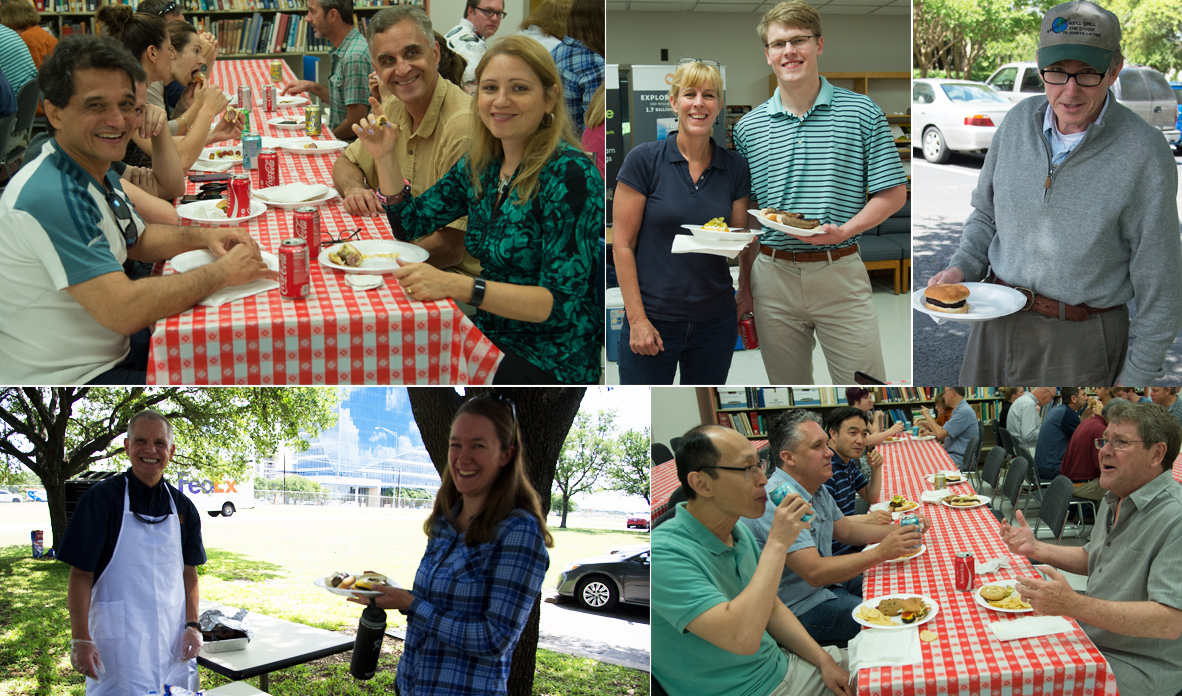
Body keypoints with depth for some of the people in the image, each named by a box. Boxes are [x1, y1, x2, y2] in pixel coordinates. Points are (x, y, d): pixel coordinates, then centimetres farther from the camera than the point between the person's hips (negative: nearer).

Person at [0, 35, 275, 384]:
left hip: (111, 351, 10)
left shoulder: (98, 171, 4)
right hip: (63, 381, -10)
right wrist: (222, 271, -21)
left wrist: (203, 237, 2)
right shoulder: (52, 197, -27)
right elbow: (123, 310, -32)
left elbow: (136, 238, 22)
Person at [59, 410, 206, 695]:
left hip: (173, 637, 4)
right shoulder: (102, 498, -5)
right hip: (120, 637, -4)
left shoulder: (182, 507, 8)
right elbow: (81, 575, -7)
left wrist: (192, 625, 1)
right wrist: (80, 639, -14)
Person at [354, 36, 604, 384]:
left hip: (551, 362, -7)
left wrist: (455, 286, -31)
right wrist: (384, 158, -1)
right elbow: (409, 222, 15)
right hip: (493, 340, 7)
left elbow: (562, 302, -22)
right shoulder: (480, 164, 5)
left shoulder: (569, 173, -17)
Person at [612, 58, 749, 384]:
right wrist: (637, 318, -13)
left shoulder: (735, 167, 4)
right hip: (653, 320, -4)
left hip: (715, 320, 4)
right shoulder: (644, 159, -7)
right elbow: (622, 244, -7)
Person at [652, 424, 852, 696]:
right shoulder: (665, 553, -26)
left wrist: (823, 660, 4)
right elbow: (742, 638, -35)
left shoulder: (739, 531, 4)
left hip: (781, 664, 8)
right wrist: (776, 544, -29)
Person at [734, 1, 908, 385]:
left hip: (841, 273, -2)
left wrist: (844, 231, -16)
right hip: (773, 277, 2)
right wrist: (746, 285, 7)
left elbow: (893, 193, 0)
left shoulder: (862, 113, 0)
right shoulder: (749, 127, 6)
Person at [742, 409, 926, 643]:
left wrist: (898, 530, 2)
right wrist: (880, 553, -31)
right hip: (799, 608, -10)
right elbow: (814, 573, -32)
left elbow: (846, 530, 18)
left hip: (826, 579, 10)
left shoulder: (817, 489, 6)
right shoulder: (777, 502, -29)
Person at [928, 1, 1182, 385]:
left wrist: (1137, 375, -6)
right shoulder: (1019, 121, -2)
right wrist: (961, 268, -4)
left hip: (1081, 339, -4)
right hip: (999, 320, 4)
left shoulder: (1145, 154, -15)